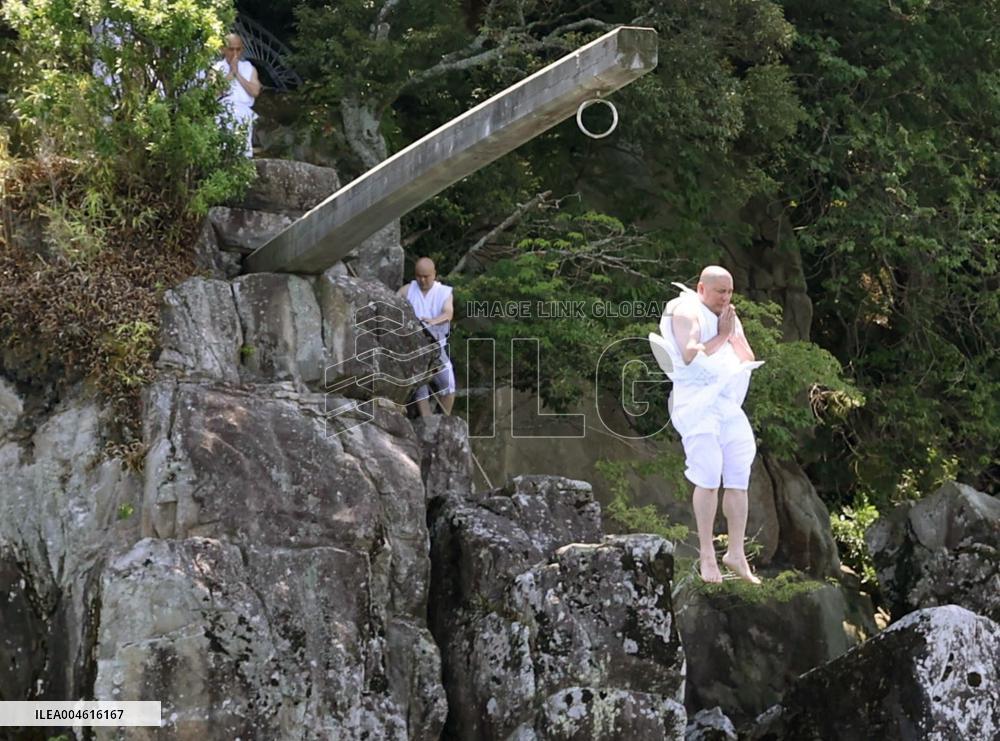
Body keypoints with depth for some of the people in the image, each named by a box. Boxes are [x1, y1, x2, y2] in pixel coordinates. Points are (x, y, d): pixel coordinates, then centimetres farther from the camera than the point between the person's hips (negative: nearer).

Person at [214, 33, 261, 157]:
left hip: (244, 112, 1)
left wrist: (237, 74, 0)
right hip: (223, 110, -1)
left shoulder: (249, 68, 16)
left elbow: (255, 91, 1)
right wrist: (231, 73, -1)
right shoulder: (216, 68, 12)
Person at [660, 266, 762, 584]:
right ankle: (707, 555, -9)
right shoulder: (687, 311, -2)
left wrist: (733, 334, 1)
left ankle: (736, 554, 8)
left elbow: (749, 361, 15)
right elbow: (689, 355, -17)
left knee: (739, 480, 2)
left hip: (730, 405, 7)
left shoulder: (730, 317, 21)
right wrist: (720, 336, -7)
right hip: (698, 401, -7)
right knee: (709, 477, -14)